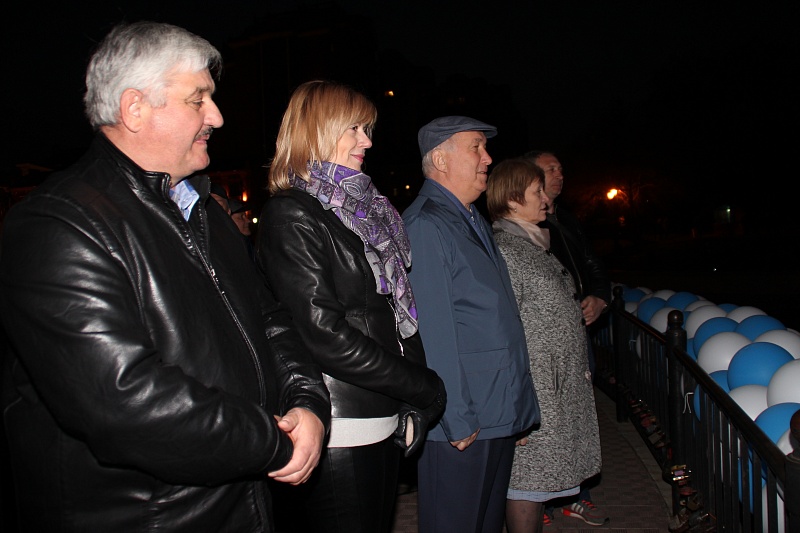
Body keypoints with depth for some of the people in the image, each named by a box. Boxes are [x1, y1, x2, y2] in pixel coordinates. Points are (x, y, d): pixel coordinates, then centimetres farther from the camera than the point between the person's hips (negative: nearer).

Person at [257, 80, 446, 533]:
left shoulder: (363, 208, 14)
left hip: (383, 423, 8)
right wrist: (427, 390, -12)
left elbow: (397, 313, 11)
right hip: (339, 432, -8)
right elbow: (324, 335, -19)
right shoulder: (291, 215, -11)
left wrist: (415, 406, 0)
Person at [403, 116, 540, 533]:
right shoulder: (425, 225, -16)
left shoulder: (473, 220, 14)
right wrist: (458, 421, -19)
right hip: (463, 423, -9)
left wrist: (515, 405, 17)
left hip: (499, 413, 9)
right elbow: (433, 334, -21)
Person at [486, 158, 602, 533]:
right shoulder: (503, 249, -15)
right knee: (527, 482, -1)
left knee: (538, 481, 15)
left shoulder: (534, 244, 16)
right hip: (533, 391, -10)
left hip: (561, 387, 10)